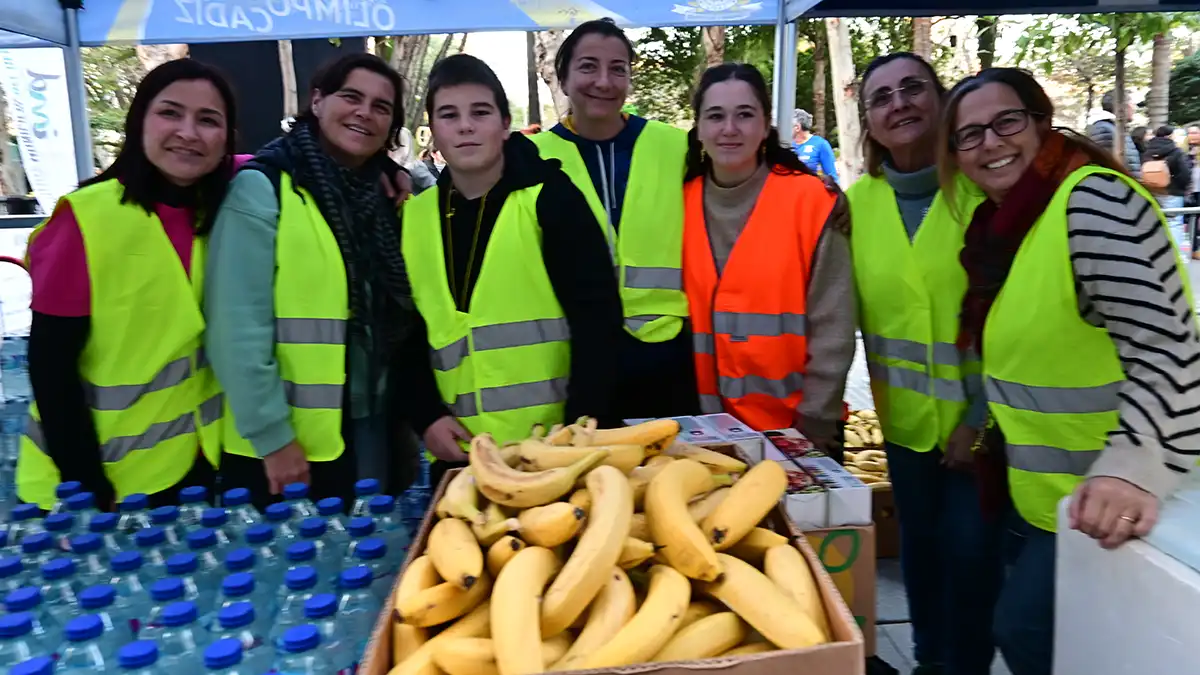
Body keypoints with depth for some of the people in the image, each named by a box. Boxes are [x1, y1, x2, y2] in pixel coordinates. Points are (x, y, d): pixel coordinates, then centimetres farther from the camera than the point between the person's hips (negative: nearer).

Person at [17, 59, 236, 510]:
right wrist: (87, 490, -15)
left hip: (194, 465, 5)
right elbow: (51, 366, -15)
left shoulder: (220, 212, -3)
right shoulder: (86, 217, -17)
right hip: (103, 478, -5)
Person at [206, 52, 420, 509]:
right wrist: (271, 435, -15)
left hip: (375, 426, 5)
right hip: (287, 441, -5)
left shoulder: (389, 194, 7)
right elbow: (238, 329, -15)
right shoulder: (263, 188, -11)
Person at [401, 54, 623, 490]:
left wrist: (581, 424, -14)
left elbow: (597, 317, -10)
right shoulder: (414, 217, 6)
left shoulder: (550, 198, -6)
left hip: (553, 444, -3)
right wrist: (427, 416, -1)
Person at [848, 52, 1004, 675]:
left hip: (981, 419, -3)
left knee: (971, 551, 4)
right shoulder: (857, 202, -1)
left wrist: (982, 415, -14)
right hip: (907, 418, 4)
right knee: (920, 546, 18)